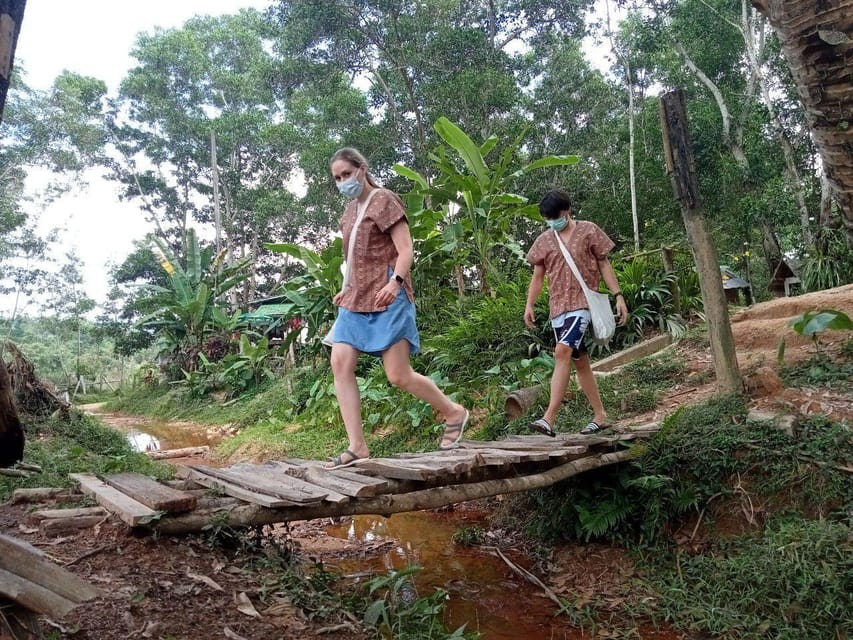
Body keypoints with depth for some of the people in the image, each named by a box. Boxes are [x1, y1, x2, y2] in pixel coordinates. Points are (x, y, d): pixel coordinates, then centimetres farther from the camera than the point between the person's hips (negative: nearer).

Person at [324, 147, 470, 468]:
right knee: (340, 364, -8)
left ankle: (455, 412, 15)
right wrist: (347, 289, 26)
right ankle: (357, 446, -5)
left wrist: (395, 280, -31)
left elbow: (405, 250, -14)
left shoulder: (384, 200, -4)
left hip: (386, 299, -8)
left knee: (399, 376, -8)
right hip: (356, 300, 8)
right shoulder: (350, 210, 19)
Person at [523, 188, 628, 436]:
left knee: (562, 351, -23)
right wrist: (529, 305, 2)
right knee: (579, 361, 9)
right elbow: (538, 276, 14)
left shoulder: (588, 230, 3)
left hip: (583, 302, -5)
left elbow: (604, 264, 5)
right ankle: (600, 417, 21)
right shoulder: (543, 240, 12)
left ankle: (549, 419, -27)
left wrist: (618, 295, -2)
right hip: (557, 306, 5)